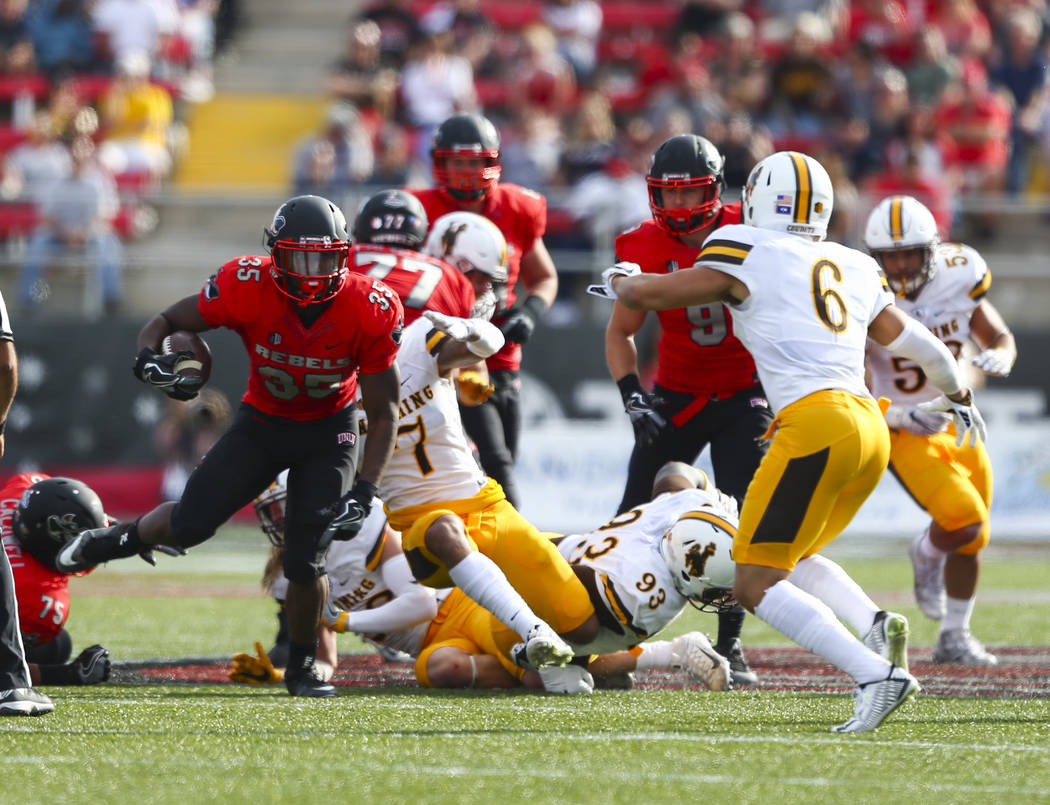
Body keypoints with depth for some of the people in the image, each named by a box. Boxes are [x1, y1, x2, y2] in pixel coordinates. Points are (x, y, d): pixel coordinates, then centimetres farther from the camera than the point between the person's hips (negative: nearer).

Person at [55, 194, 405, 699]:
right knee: (190, 524, -11)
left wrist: (364, 492, -23)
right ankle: (105, 543, 22)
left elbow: (383, 414, -15)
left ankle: (302, 666, 14)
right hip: (262, 422, 1)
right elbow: (166, 322, -12)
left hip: (329, 430, -1)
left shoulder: (370, 310, -25)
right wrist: (150, 360, -36)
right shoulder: (246, 286, -26)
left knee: (305, 560, -13)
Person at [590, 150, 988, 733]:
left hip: (816, 423, -8)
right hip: (870, 428, 8)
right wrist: (958, 395, 51)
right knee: (790, 559, 24)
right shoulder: (857, 268, 20)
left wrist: (618, 280, 30)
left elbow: (649, 295, 6)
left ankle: (876, 673, -20)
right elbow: (914, 342, 32)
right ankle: (876, 627, -2)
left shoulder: (749, 255, 2)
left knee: (756, 585, -5)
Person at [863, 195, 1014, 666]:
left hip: (956, 421, 5)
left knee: (971, 539, 10)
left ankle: (954, 638, 32)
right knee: (964, 519, -21)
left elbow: (1000, 337, 4)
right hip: (902, 431, -5)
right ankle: (928, 555, 14)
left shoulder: (957, 278, -10)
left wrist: (1000, 357, -21)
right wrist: (899, 416, -38)